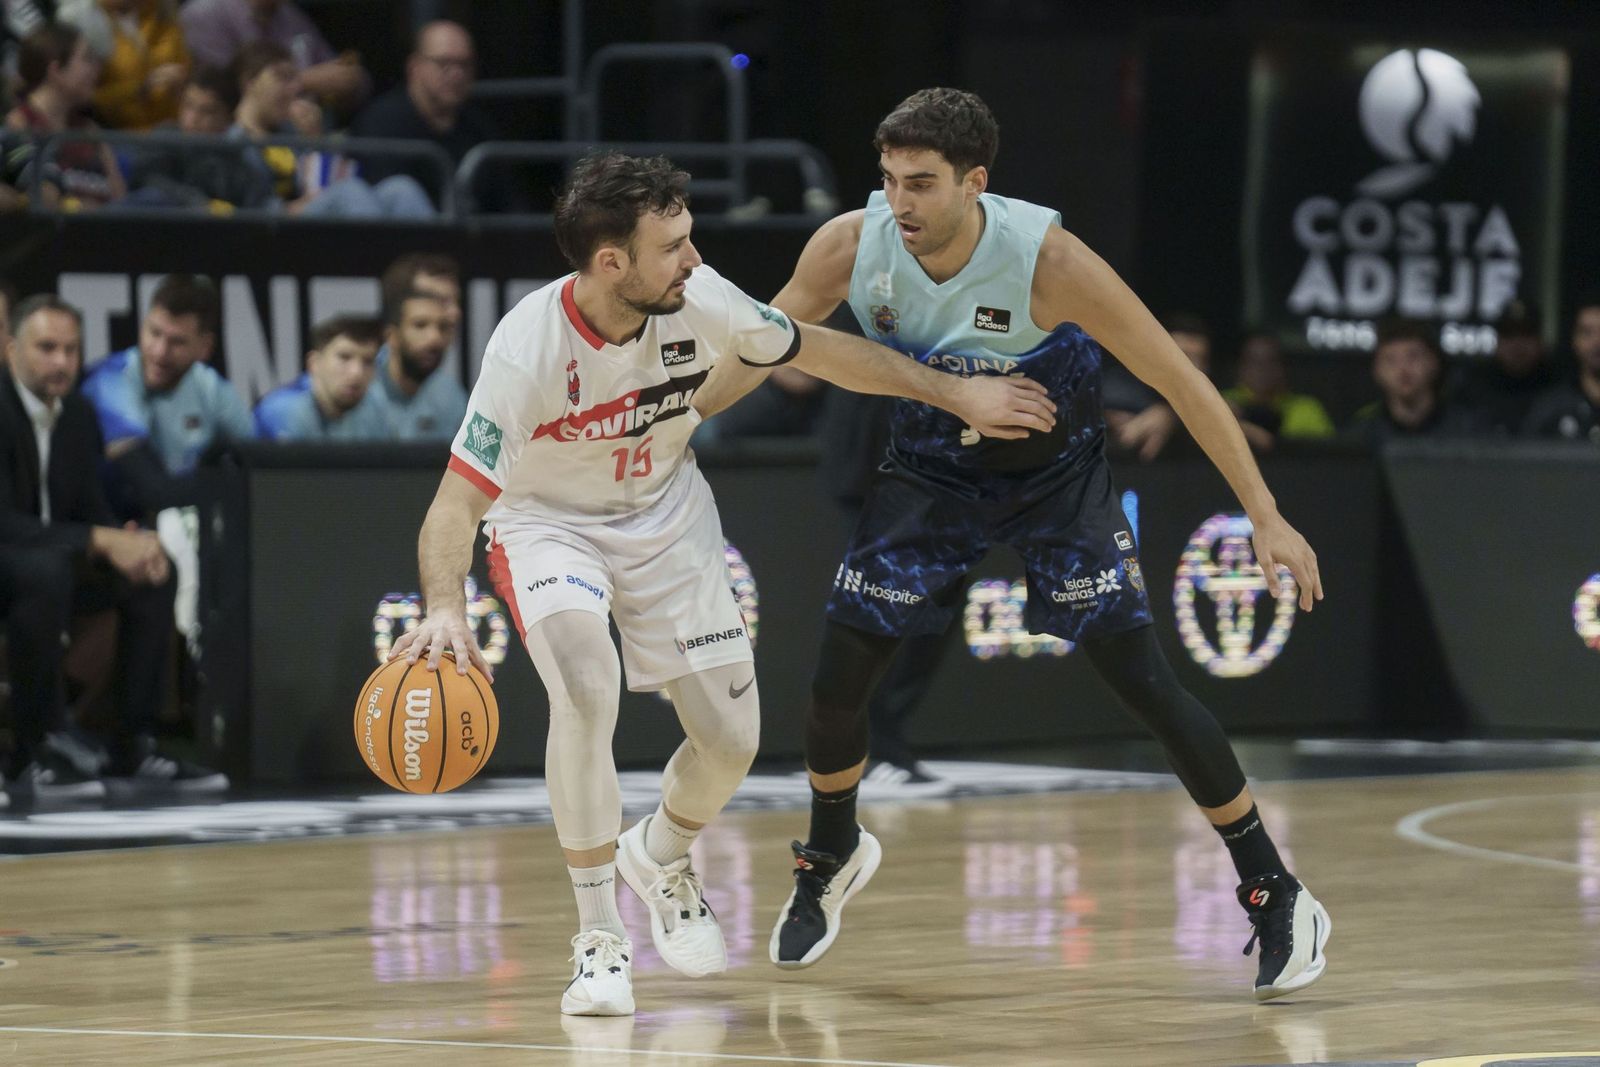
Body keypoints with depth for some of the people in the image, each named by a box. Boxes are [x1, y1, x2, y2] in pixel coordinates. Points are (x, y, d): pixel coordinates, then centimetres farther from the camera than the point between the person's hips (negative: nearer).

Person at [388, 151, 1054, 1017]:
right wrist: (444, 607, -50)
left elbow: (820, 352, -2)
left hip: (666, 515, 4)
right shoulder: (528, 347, -32)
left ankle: (660, 857, 39)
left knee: (731, 737, 2)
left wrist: (957, 394, 5)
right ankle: (597, 937, -15)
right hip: (547, 524, -4)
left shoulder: (700, 300, -21)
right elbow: (459, 498, -31)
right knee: (586, 685, -31)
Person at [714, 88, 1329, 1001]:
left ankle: (1277, 898, 0)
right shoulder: (851, 248, -23)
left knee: (1147, 684, -12)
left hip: (1057, 474, -3)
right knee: (837, 681, 0)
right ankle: (834, 857, 32)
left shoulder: (1046, 259, -32)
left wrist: (1266, 517, -26)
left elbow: (1179, 380, -26)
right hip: (931, 473, 3)